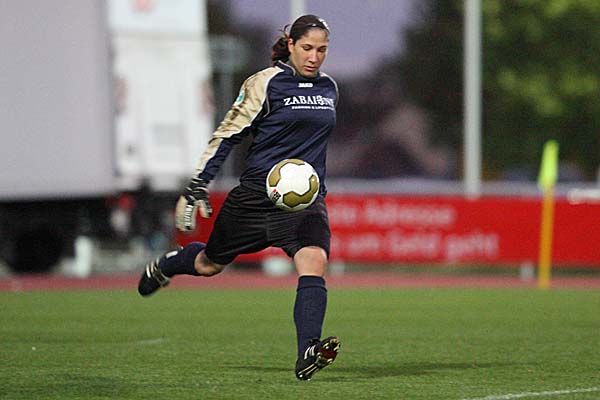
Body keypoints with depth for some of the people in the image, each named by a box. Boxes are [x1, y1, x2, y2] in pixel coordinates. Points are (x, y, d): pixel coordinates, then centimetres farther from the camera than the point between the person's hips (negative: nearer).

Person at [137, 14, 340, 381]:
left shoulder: (329, 88, 10)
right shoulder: (265, 84, -8)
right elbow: (227, 135, -6)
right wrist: (196, 187, -10)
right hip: (257, 193, -3)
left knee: (314, 262, -24)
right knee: (210, 265, 15)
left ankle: (308, 356, -33)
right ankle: (167, 265, 51)